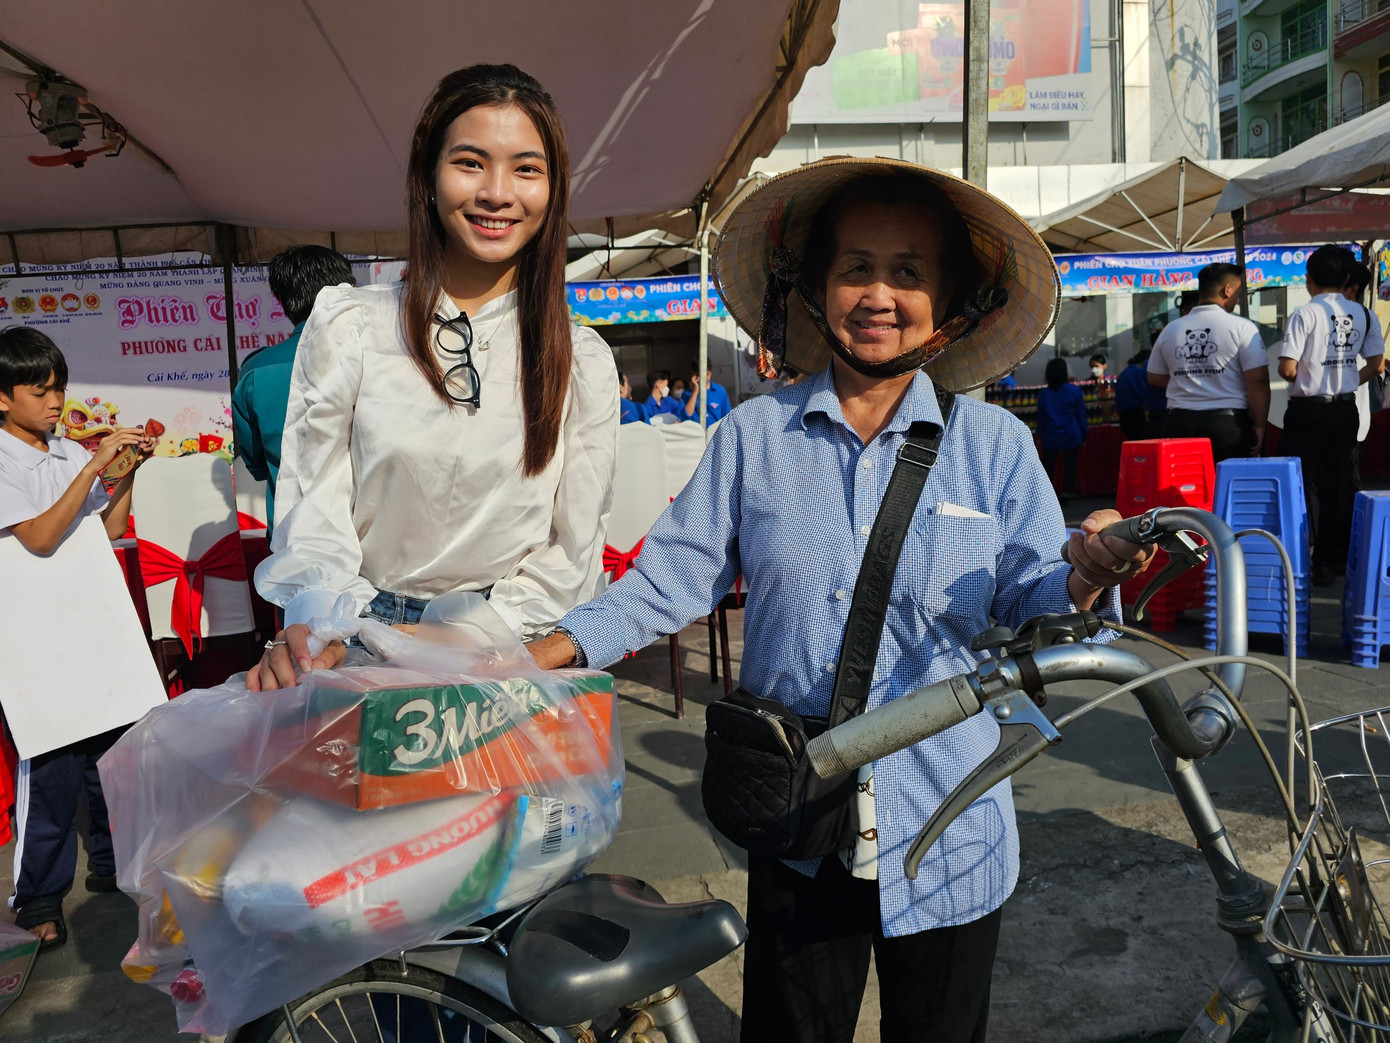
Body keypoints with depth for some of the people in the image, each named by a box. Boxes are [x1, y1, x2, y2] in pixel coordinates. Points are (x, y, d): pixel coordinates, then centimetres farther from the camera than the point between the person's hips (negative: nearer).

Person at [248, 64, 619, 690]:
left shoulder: (582, 361, 5)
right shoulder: (346, 327, 4)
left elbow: (573, 551, 5)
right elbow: (313, 507, 2)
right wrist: (313, 631, -17)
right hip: (363, 640, 1)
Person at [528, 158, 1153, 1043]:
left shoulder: (995, 443, -1)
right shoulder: (756, 437, -1)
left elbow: (1027, 606, -1)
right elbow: (671, 578, 0)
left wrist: (1082, 580, -24)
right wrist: (540, 658, -9)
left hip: (949, 828, 0)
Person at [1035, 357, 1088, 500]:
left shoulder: (1043, 393, -1)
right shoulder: (1074, 391, -5)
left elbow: (1041, 417, 7)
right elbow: (1081, 414, -1)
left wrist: (1040, 434, 18)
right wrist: (1084, 432, 9)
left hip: (1051, 436, 1)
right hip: (1071, 436, -1)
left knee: (1047, 465, 10)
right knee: (1069, 465, 4)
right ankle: (1067, 493, 4)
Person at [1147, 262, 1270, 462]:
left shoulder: (1170, 330, 9)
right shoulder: (1241, 327, -3)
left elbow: (1155, 378, 17)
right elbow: (1258, 380, -8)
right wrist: (1259, 425, -1)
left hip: (1179, 424, 4)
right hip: (1228, 423, -4)